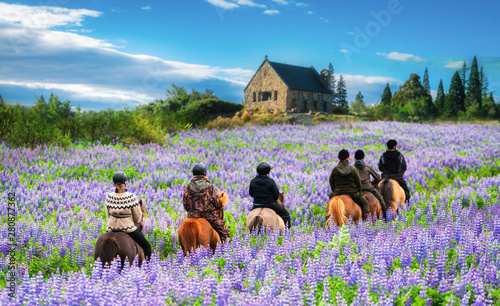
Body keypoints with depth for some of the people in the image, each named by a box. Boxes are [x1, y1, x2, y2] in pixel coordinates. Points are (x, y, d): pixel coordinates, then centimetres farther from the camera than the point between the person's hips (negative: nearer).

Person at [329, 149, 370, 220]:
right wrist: (359, 192, 16)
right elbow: (359, 183, 0)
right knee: (365, 203, 13)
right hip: (352, 192, -2)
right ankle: (365, 212, -8)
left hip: (338, 193, 2)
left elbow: (331, 183, 5)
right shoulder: (353, 169, -5)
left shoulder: (334, 170, -1)